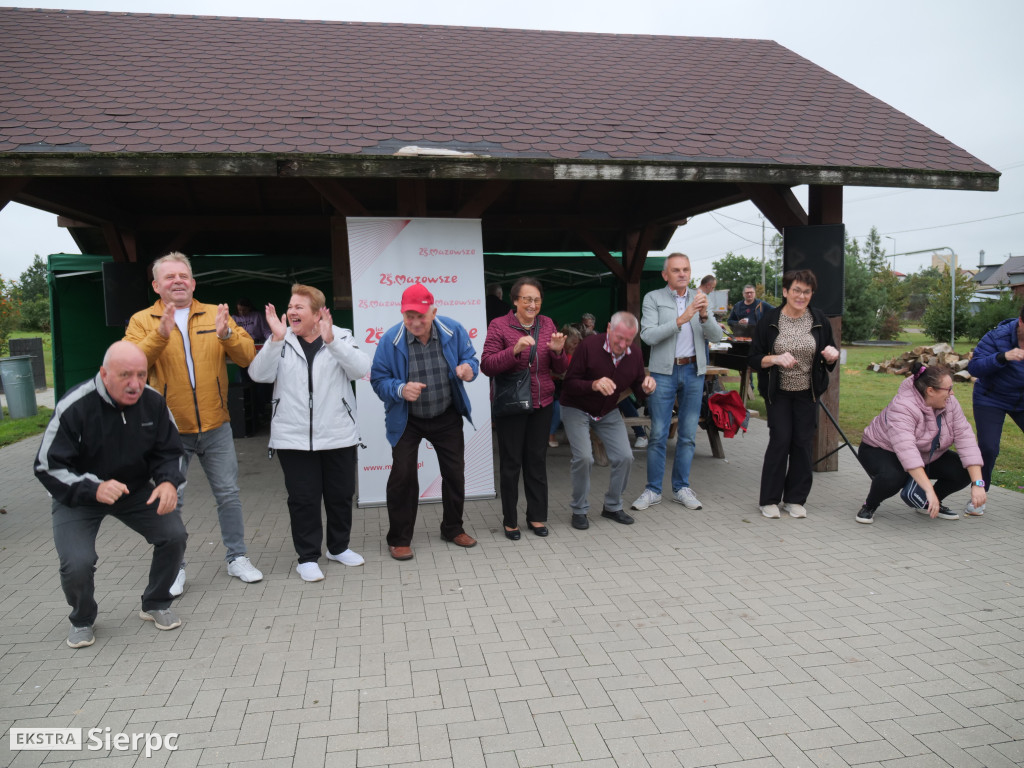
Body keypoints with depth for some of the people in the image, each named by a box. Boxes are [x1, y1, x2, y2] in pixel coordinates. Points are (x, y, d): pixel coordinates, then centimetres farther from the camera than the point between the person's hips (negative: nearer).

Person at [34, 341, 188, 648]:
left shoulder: (154, 402, -13)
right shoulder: (74, 407, -24)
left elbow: (168, 452, -1)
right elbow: (47, 466, -19)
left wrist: (169, 481, -23)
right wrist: (93, 488, -36)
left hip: (136, 490, 3)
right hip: (78, 495, -3)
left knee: (174, 536, -16)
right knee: (77, 564, -23)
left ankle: (156, 605, 12)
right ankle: (82, 620, 13)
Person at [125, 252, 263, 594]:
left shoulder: (216, 314, 4)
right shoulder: (142, 321, 1)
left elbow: (247, 357, -5)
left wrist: (227, 334, -23)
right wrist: (160, 335, -26)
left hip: (216, 426, 1)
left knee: (228, 494, 8)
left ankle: (237, 557, 24)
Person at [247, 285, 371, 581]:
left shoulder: (341, 337, 1)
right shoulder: (281, 341, 5)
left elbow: (361, 369, -16)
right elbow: (259, 374, -9)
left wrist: (331, 340, -25)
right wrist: (276, 340, -20)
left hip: (338, 435, 0)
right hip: (294, 437, 0)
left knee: (341, 495, 12)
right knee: (303, 499, 5)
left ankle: (339, 547, 33)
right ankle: (307, 557, 20)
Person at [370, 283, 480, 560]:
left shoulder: (453, 331, -12)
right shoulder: (390, 339, -16)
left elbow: (470, 359, 0)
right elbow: (378, 379, -9)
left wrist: (469, 368, -25)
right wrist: (400, 390, -30)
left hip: (447, 417, 2)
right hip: (406, 420, -2)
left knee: (455, 472, 10)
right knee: (402, 476, -3)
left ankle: (453, 529, 31)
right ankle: (399, 539, 14)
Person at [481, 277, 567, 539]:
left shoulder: (547, 324, 8)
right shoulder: (499, 326, -5)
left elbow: (559, 370, 10)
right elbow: (487, 365, -14)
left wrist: (558, 351, -11)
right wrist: (515, 350, -26)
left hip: (541, 404, 4)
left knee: (537, 461, 10)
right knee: (511, 463, 4)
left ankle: (537, 516, 24)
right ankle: (510, 521, 17)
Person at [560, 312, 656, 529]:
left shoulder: (635, 353, -8)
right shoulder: (588, 346, -24)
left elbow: (636, 384, 4)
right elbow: (569, 384, -22)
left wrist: (646, 386, -20)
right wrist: (593, 385, -41)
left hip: (608, 412, 5)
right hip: (577, 409, -5)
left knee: (625, 457, -4)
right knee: (584, 457, -19)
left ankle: (612, 506, 18)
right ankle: (579, 510, 3)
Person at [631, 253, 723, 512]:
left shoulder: (699, 298, 8)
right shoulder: (653, 298, -2)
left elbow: (716, 336, 1)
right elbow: (649, 335, -15)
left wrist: (704, 315, -18)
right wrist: (681, 319, -23)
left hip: (693, 371, 3)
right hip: (664, 371, -3)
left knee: (688, 434, 8)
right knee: (658, 434, -1)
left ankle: (681, 488, 20)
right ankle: (653, 490, 9)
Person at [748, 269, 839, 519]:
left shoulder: (819, 320, 1)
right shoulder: (769, 320, -7)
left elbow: (829, 359, 10)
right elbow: (754, 359, -6)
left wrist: (832, 355, -13)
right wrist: (776, 359, -24)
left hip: (807, 392, 3)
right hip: (778, 392, -3)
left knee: (803, 442, 3)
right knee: (780, 440, -7)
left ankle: (795, 499, 17)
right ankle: (769, 500, 7)